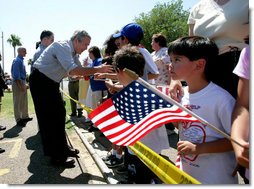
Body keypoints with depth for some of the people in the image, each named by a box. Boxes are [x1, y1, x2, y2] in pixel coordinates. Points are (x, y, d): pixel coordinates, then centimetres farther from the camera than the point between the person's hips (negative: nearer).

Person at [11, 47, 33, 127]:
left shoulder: (21, 60, 14)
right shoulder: (17, 61, -14)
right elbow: (16, 75, -20)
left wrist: (25, 84, 18)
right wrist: (21, 86, -22)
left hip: (23, 82, 9)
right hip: (18, 83, -9)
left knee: (24, 102, 17)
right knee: (17, 102, 0)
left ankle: (25, 117, 29)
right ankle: (19, 120, 6)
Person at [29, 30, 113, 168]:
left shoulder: (71, 51, 7)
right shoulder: (63, 47, -22)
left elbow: (69, 71, 14)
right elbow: (73, 70, -35)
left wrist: (83, 74, -1)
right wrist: (97, 69, -30)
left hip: (51, 82, 10)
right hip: (40, 82, -10)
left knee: (59, 114, 13)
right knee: (49, 118, -7)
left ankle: (62, 148, 25)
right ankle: (56, 156, 2)